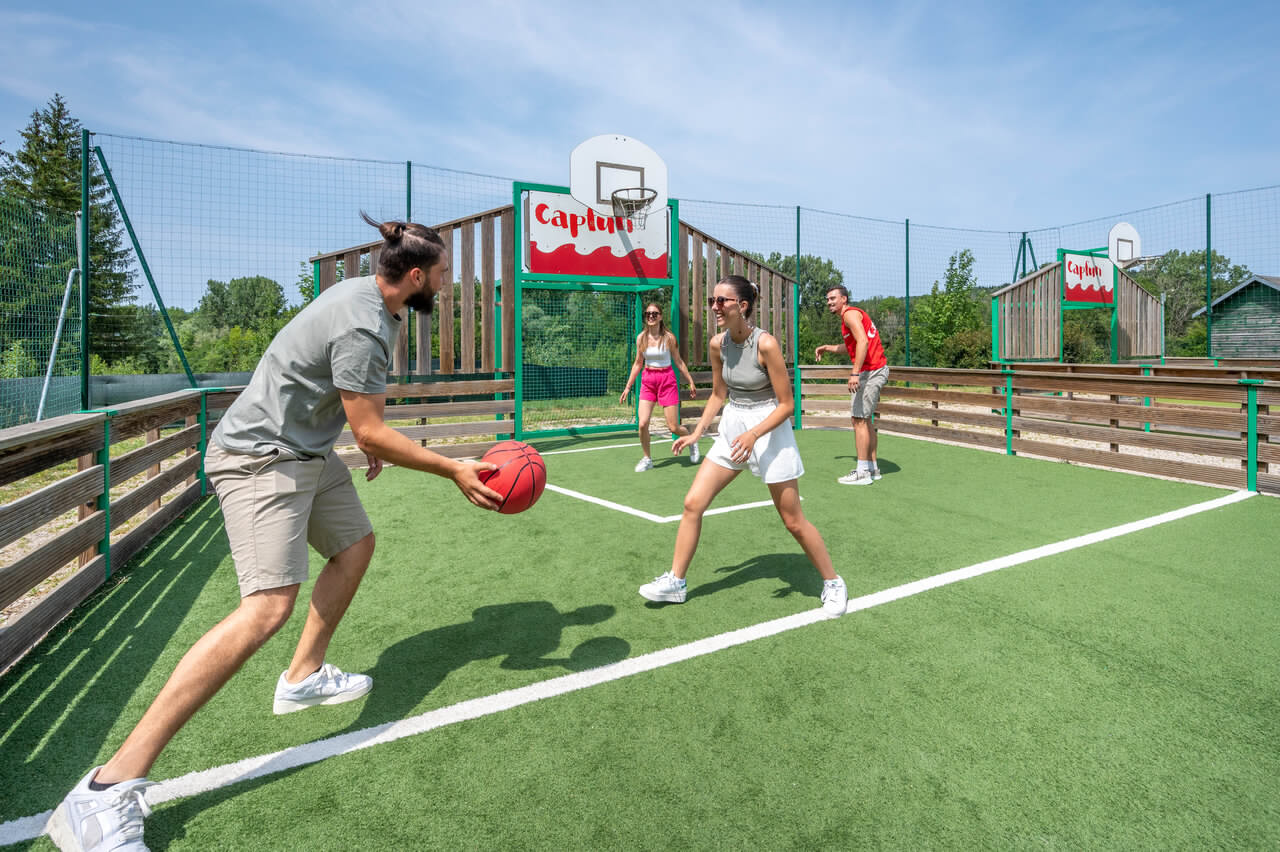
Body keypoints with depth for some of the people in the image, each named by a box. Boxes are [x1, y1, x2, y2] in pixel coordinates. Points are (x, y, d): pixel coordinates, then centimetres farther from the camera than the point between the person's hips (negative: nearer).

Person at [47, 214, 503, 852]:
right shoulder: (363, 327, -25)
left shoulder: (365, 294, 8)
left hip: (306, 450, 11)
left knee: (355, 546, 16)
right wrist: (454, 471, -18)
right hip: (261, 457, -11)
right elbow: (372, 432, -23)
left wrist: (370, 438, 26)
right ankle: (107, 792, -12)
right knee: (270, 605, -20)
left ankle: (303, 678, 31)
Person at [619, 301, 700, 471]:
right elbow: (638, 364, 10)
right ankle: (647, 459, 10)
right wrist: (628, 387, 9)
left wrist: (691, 382, 4)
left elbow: (678, 361, 3)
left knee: (673, 427, -2)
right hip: (647, 380, 3)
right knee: (643, 424, -11)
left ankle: (692, 439, 32)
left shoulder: (668, 337, -7)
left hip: (667, 379, -3)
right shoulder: (641, 338, 2)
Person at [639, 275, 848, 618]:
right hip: (731, 428, 6)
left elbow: (786, 404, -16)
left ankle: (833, 583, 26)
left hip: (769, 428, -6)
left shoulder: (766, 344, -20)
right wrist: (697, 432, 6)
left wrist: (753, 435, -27)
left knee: (793, 521, 3)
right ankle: (676, 582, 14)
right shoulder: (717, 344, -2)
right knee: (693, 503, 0)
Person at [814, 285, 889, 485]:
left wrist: (855, 373, -32)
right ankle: (872, 467, 20)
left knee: (859, 419, -9)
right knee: (866, 420, 15)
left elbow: (863, 342, -25)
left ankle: (862, 472, -7)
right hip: (878, 369, 11)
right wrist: (828, 347, 33)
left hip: (870, 371, -11)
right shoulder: (852, 314, 21)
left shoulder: (850, 313, -10)